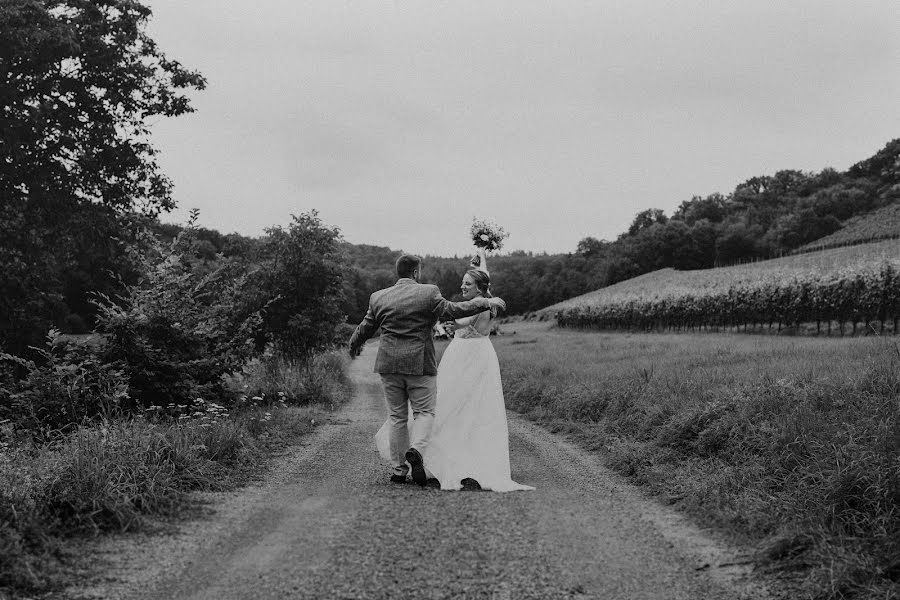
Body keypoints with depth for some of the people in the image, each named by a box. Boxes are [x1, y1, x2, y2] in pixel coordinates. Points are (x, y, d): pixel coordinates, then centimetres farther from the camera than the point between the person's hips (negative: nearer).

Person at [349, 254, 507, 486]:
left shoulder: (378, 298, 5)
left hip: (389, 364, 3)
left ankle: (398, 471, 12)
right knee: (424, 412, 8)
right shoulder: (428, 293, -7)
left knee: (397, 417, 11)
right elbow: (454, 310, -6)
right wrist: (487, 302, 5)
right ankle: (416, 450, -19)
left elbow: (365, 328, 15)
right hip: (420, 364, -3)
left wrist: (354, 345, 35)